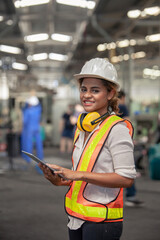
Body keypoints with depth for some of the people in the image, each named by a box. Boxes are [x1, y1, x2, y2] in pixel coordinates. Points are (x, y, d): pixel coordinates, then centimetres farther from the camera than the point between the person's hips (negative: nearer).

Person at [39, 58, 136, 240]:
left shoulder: (117, 129, -12)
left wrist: (80, 175, -20)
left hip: (102, 220, -7)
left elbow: (126, 178, -19)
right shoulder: (82, 127, 12)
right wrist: (60, 181, 4)